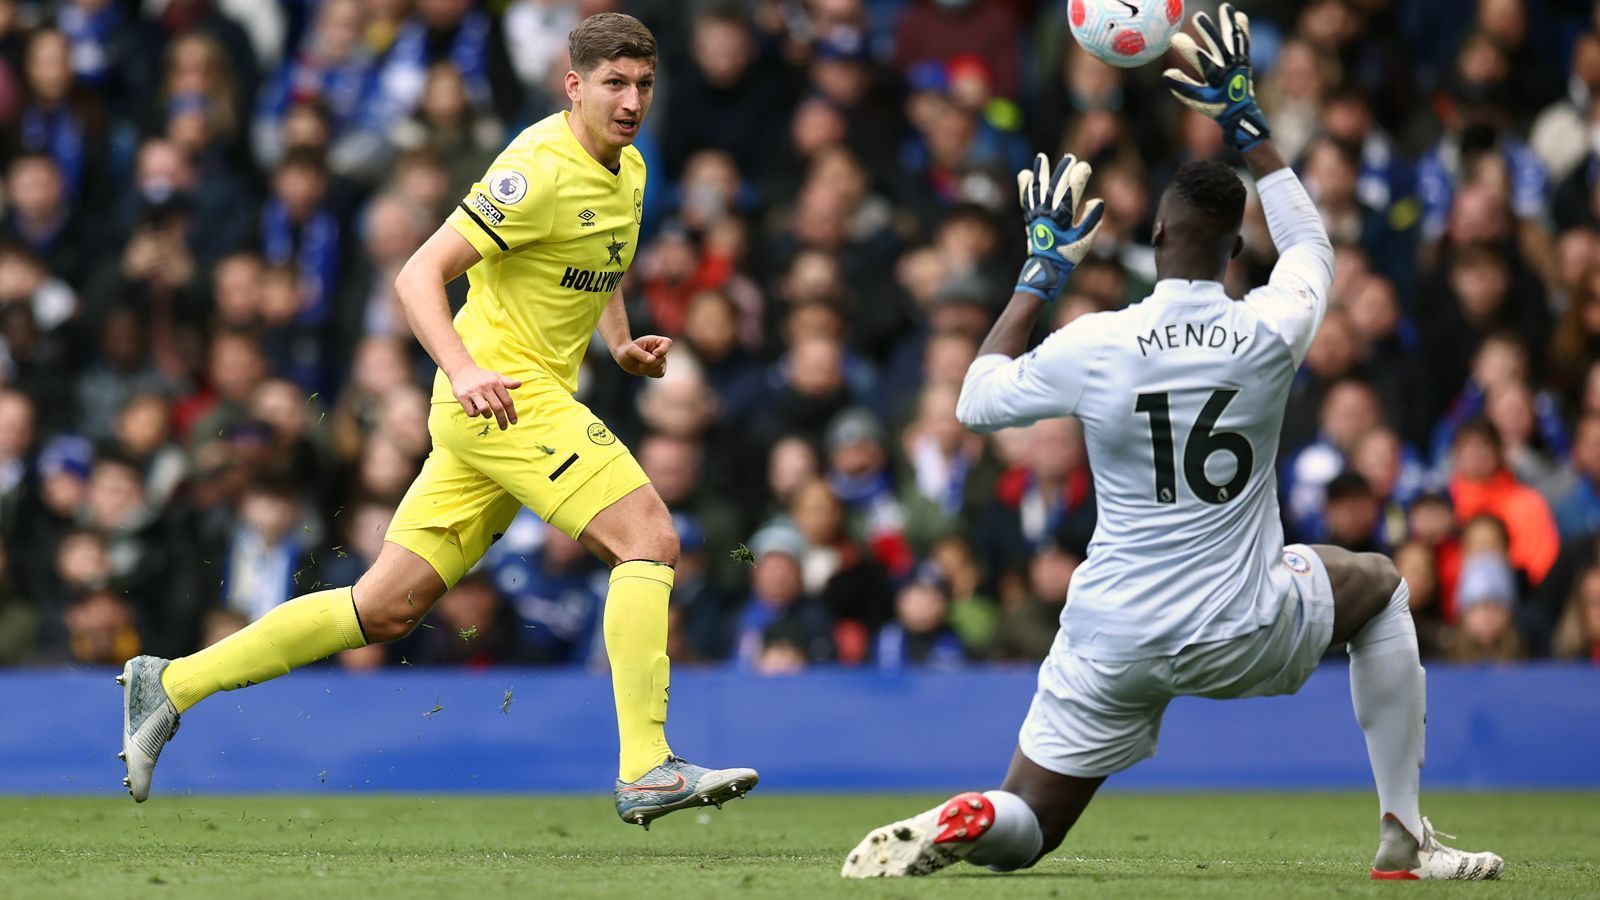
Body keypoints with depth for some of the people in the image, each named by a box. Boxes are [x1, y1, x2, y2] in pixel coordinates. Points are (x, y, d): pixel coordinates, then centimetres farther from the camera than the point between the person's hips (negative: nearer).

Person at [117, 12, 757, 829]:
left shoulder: (628, 171, 13)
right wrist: (465, 371, -34)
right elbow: (417, 276, -19)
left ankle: (170, 686, 13)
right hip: (505, 394, -9)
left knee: (387, 608, 8)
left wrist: (620, 342, 12)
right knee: (649, 538, -18)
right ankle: (646, 771, -20)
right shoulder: (540, 170, -16)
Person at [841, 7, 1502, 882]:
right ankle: (1404, 833, 23)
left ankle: (957, 824, -26)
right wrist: (1245, 122, 21)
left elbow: (977, 400, 8)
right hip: (1242, 635, 0)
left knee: (1022, 830, 13)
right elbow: (1310, 241, 14)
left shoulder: (1092, 347, -12)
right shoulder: (1268, 333, -11)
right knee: (1380, 586, 31)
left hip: (1113, 641, 0)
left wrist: (1043, 267, 14)